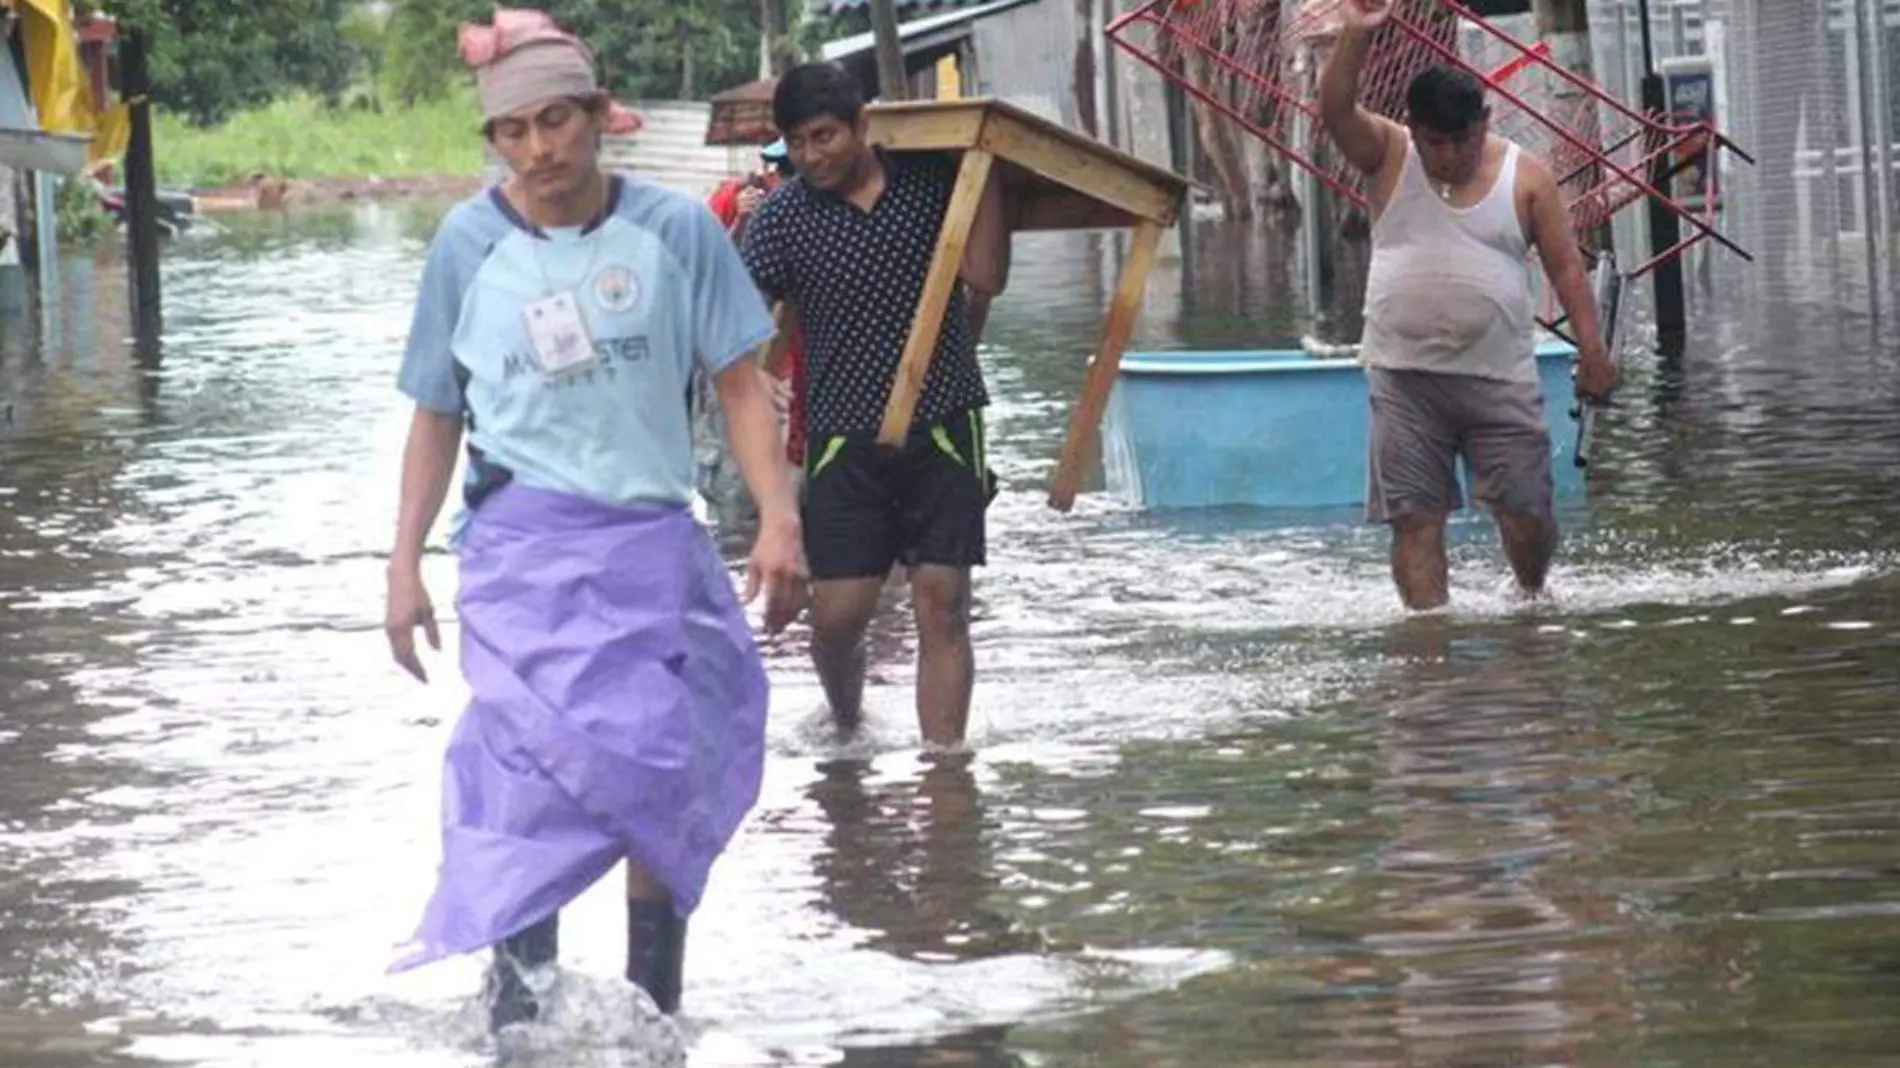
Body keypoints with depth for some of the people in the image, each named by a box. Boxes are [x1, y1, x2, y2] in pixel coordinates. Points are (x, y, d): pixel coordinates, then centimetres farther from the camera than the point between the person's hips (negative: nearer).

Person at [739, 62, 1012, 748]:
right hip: (845, 439, 0)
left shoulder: (933, 179, 0)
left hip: (943, 431, 0)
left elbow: (986, 280, -7)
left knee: (942, 608, -5)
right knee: (838, 615, -3)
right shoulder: (783, 218, -4)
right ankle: (846, 728, 28)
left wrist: (988, 169, -9)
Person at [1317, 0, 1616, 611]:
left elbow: (1565, 267, 2)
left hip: (1498, 377, 0)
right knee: (1415, 518, -4)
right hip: (1405, 377, 0)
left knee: (1526, 514, 3)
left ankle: (1533, 600, 30)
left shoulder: (1525, 177, 2)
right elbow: (1335, 110, -13)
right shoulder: (1389, 158, 3)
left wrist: (1591, 350, -5)